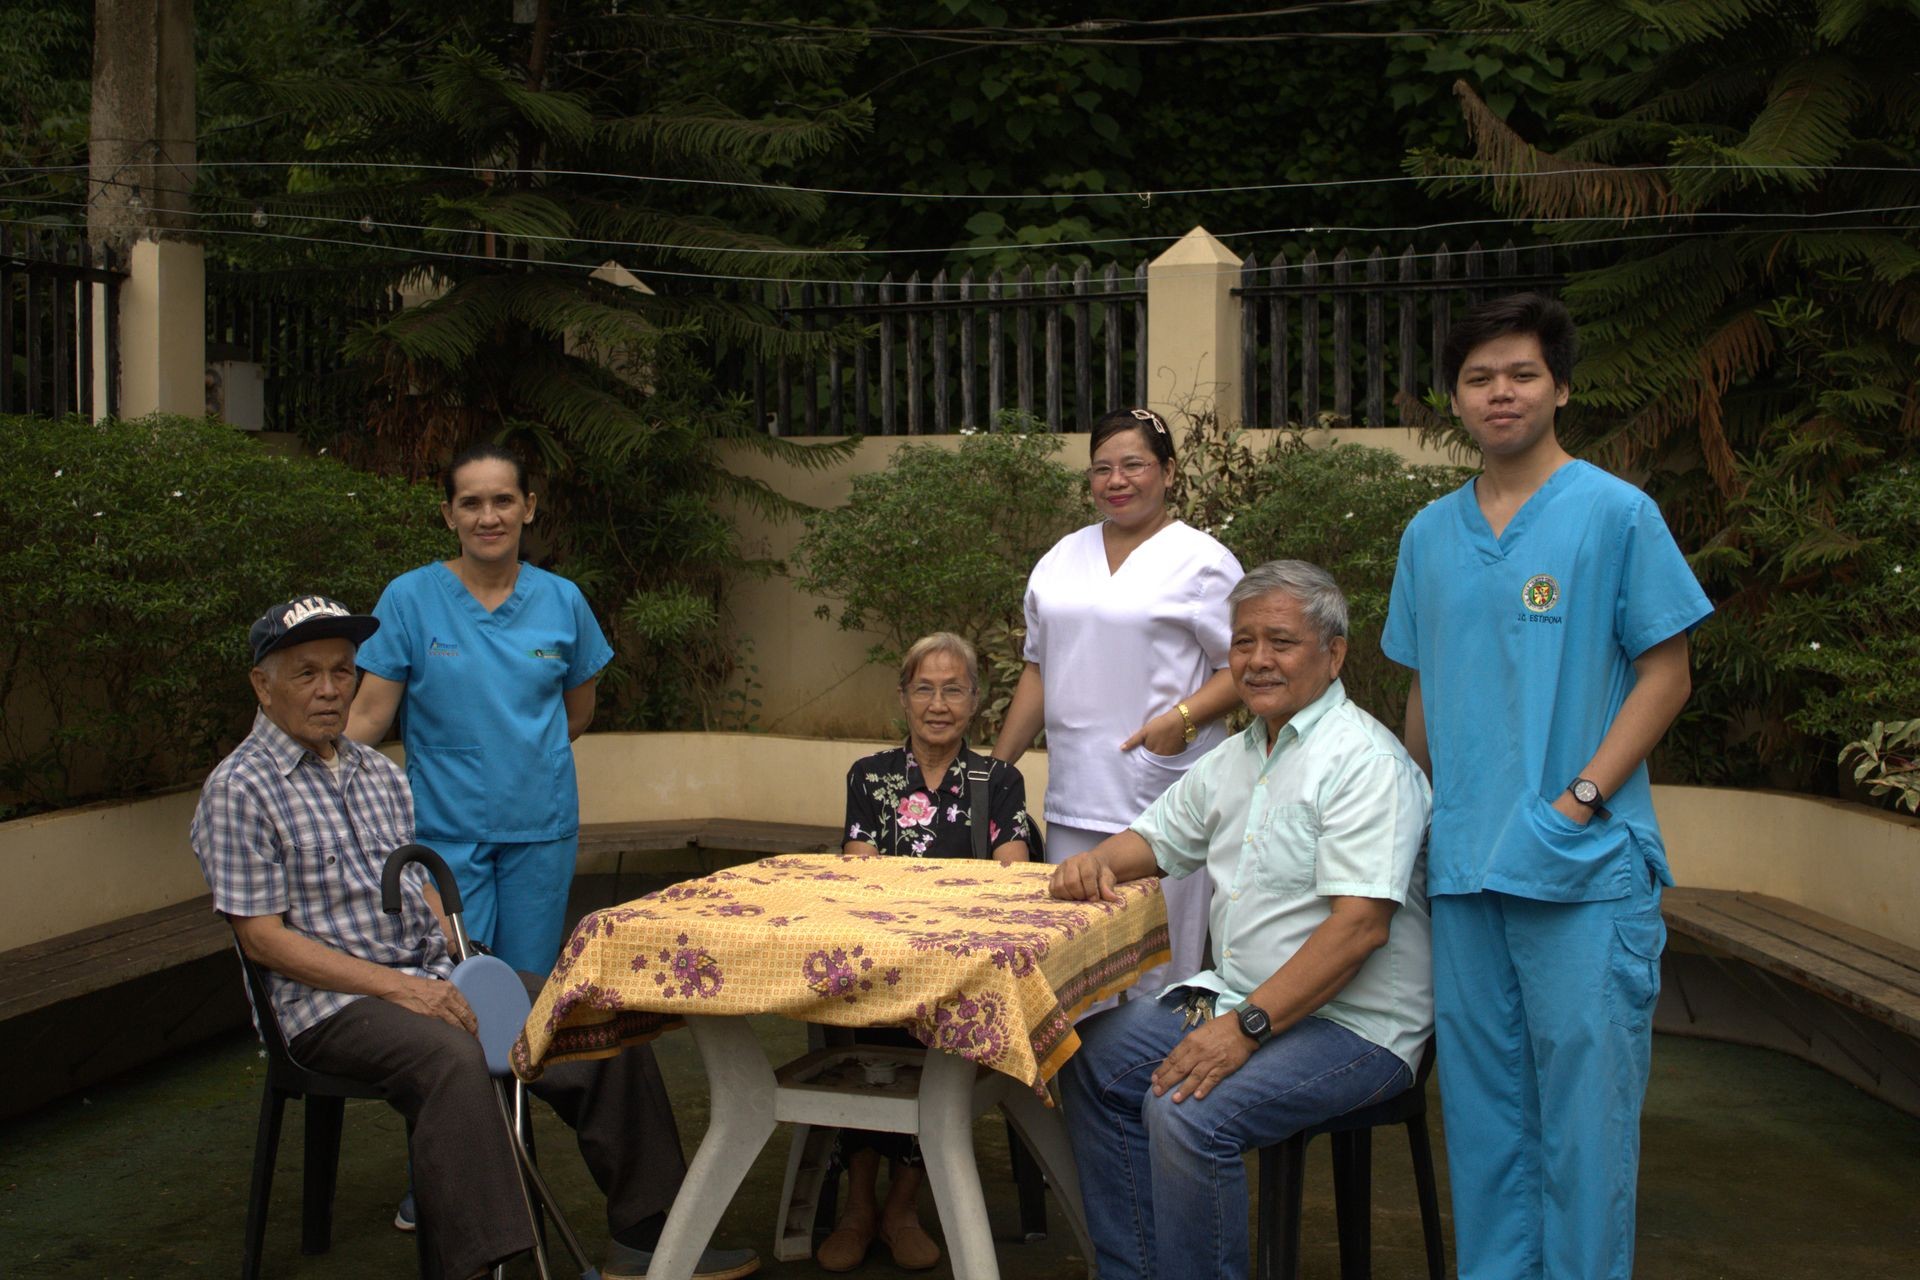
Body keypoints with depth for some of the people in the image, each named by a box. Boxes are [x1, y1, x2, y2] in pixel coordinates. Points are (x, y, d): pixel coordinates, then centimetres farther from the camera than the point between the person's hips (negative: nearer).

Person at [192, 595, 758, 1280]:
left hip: (436, 977, 7)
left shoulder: (376, 772, 18)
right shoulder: (240, 789, -5)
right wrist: (397, 987, -18)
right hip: (335, 1004, -7)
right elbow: (263, 938, -11)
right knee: (454, 1059, -38)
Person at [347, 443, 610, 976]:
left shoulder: (562, 601, 3)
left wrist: (525, 754, 7)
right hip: (445, 829, -2)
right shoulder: (409, 598, -4)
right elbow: (370, 714, -7)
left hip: (541, 829, 2)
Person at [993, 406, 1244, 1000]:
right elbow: (1039, 668, 21)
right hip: (1074, 797, 6)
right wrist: (993, 769, 17)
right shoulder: (1062, 558, 17)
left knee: (1158, 967, -5)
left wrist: (1183, 717, -20)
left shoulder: (1203, 561, -1)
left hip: (1161, 794, -5)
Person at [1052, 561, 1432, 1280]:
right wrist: (1096, 860, 1)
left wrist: (1245, 1028, -27)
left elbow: (1361, 925, -24)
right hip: (1242, 1000, 9)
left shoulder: (1362, 760, -15)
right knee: (1092, 1058, 0)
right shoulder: (1236, 757, 14)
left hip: (1351, 1025, -9)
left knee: (1188, 1111, -28)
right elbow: (1157, 838, 26)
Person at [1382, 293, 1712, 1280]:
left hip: (1585, 865, -5)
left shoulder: (1616, 513, -3)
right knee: (1482, 1098, 12)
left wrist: (1583, 797, -13)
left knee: (1585, 1098, 0)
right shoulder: (1430, 534, 12)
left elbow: (1665, 674, -4)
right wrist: (1422, 811, 10)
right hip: (1461, 864, 5)